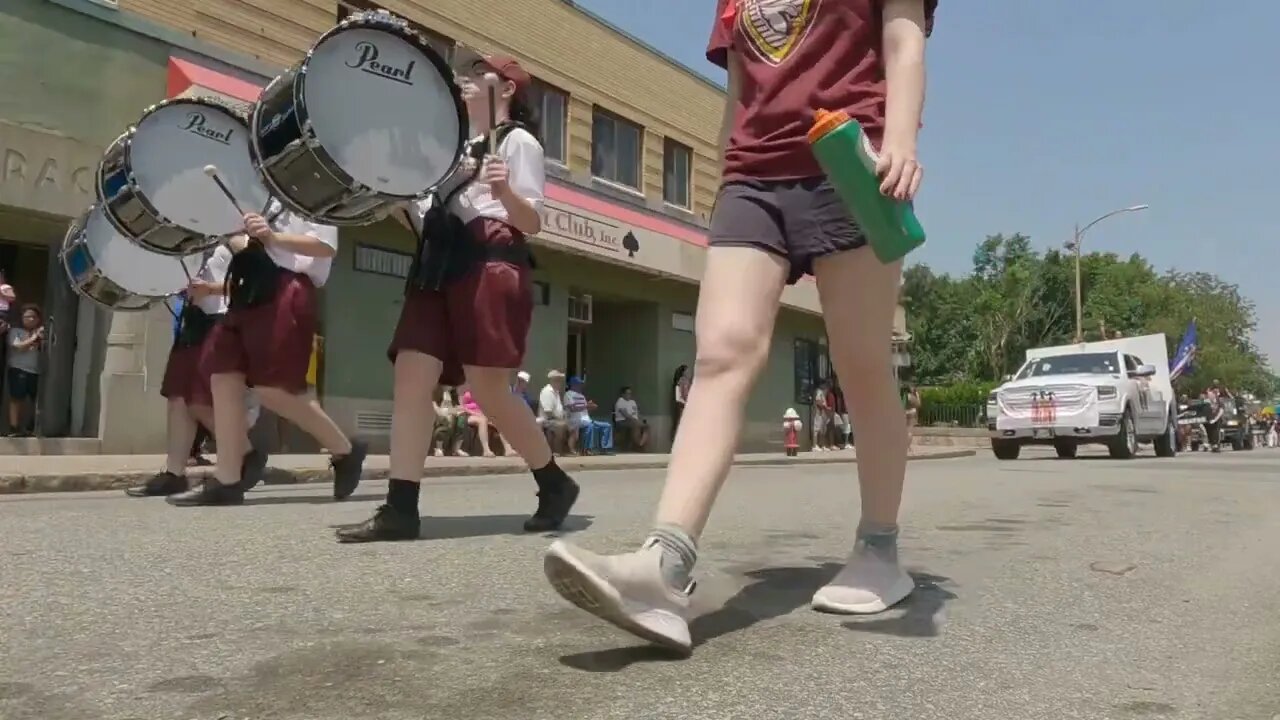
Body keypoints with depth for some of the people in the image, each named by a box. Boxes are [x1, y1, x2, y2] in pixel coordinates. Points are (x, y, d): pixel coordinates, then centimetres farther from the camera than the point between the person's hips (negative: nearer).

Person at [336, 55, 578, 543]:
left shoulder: (518, 140, 7)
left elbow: (532, 222, -6)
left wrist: (504, 191, -26)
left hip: (491, 265, -7)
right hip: (439, 267, 8)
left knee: (488, 387, -11)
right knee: (411, 374, -8)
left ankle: (555, 484, 8)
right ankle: (400, 509, -10)